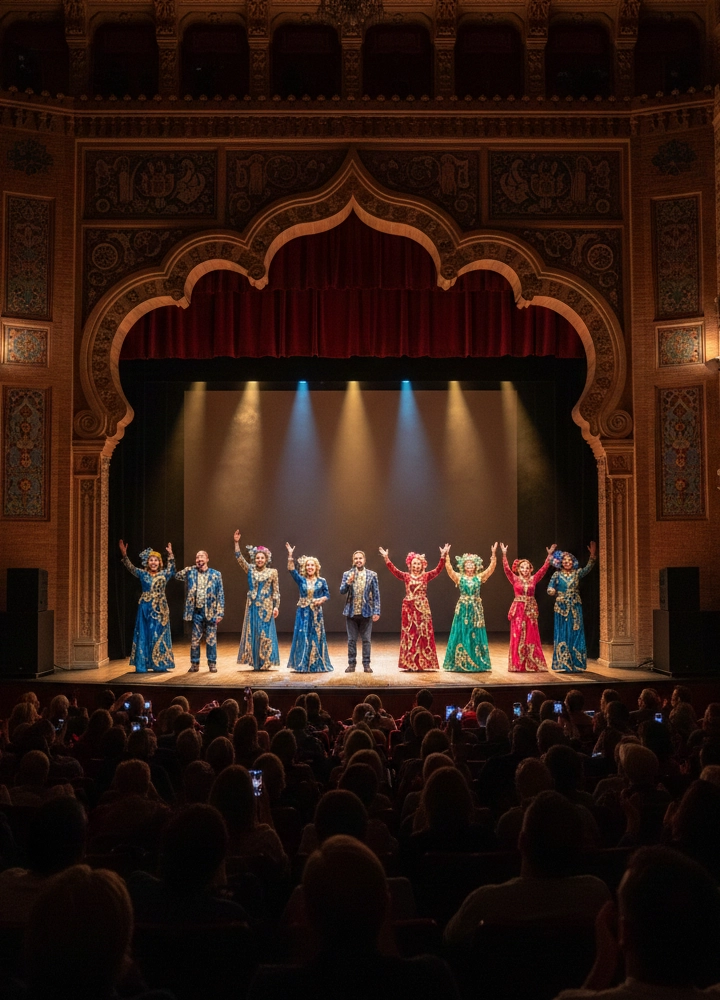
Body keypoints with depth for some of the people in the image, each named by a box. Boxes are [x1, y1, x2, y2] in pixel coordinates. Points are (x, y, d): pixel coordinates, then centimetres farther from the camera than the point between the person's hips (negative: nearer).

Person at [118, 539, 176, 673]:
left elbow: (171, 567, -10)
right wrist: (124, 554, -23)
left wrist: (170, 555, -24)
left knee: (159, 636, 3)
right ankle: (142, 665, 4)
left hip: (160, 609, 0)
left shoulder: (164, 575, 5)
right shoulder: (142, 574, 3)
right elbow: (130, 567, -9)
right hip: (145, 608, 0)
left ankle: (160, 665, 8)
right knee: (143, 635, 1)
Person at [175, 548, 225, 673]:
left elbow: (220, 595, 0)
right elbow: (177, 576, 6)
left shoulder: (216, 574, 1)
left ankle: (212, 664, 13)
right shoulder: (191, 572, 8)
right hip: (196, 611, 2)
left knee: (211, 639, 4)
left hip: (210, 611, -2)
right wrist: (190, 568, 2)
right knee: (194, 639, 5)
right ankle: (194, 664, 15)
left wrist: (220, 613, -6)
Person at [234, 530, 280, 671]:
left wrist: (276, 606, -7)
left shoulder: (272, 572, -1)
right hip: (252, 606, 3)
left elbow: (276, 591, -1)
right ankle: (254, 662, 11)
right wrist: (236, 543, -12)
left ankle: (265, 662, 6)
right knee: (252, 633, 4)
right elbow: (239, 558, -3)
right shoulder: (250, 570, 6)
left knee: (265, 633, -1)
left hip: (266, 606, -3)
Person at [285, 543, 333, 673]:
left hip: (316, 612, 0)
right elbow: (291, 570, -9)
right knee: (302, 636, -1)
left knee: (316, 637, 3)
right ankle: (302, 665, 6)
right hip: (303, 612, 0)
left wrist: (321, 600, -16)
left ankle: (316, 665, 12)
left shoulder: (322, 581, 3)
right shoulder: (301, 580, 3)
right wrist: (290, 555, -18)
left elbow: (327, 595, 5)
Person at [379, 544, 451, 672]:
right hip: (409, 608, 0)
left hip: (422, 608, 0)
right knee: (409, 634, 2)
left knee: (423, 634, 2)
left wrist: (443, 556, -20)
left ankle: (421, 663, 10)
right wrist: (386, 558, -19)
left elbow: (438, 570, -8)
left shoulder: (426, 576, 3)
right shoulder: (406, 576, 4)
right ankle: (410, 664, 7)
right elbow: (394, 570, -7)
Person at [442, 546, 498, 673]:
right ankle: (460, 662, 6)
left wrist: (493, 555, -16)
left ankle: (477, 662, 11)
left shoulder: (479, 577, 4)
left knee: (476, 634, 4)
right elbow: (449, 569, -14)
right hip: (463, 608, -1)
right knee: (462, 634, 0)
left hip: (476, 608, 1)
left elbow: (491, 569, -5)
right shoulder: (459, 577, 1)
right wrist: (447, 557, -26)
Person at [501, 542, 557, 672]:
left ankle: (532, 664, 10)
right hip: (518, 610, -2)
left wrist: (549, 555, -7)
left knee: (531, 637, 4)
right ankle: (517, 664, 5)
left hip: (530, 610, 2)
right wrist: (504, 554, -19)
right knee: (518, 637, 0)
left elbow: (543, 569, 0)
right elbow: (506, 569, -10)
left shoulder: (534, 579, 6)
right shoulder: (515, 579, 1)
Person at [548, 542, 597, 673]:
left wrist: (593, 555, -28)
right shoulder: (557, 574, 2)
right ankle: (564, 664, 5)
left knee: (576, 634, 1)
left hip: (575, 608, 1)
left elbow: (588, 567, -13)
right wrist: (554, 593, -24)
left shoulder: (577, 573, 4)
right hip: (562, 608, -1)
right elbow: (550, 589, -1)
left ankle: (575, 664, 6)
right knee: (563, 634, 0)